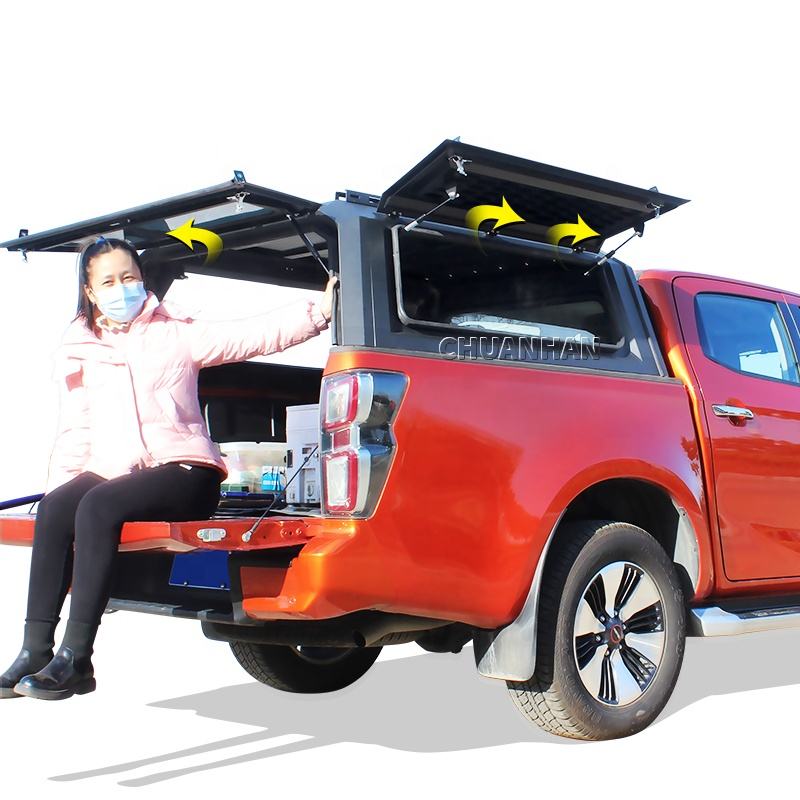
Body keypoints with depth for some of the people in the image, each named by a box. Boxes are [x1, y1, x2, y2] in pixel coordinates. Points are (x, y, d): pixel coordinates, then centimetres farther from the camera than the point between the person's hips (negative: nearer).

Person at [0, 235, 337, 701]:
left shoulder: (176, 333, 8)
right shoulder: (79, 349, 18)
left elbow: (254, 336, -2)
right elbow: (76, 430, 18)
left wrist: (319, 312, -14)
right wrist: (60, 484, 2)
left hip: (181, 472, -4)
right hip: (111, 473, 4)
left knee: (99, 506, -32)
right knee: (54, 509, -27)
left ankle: (75, 659, -32)